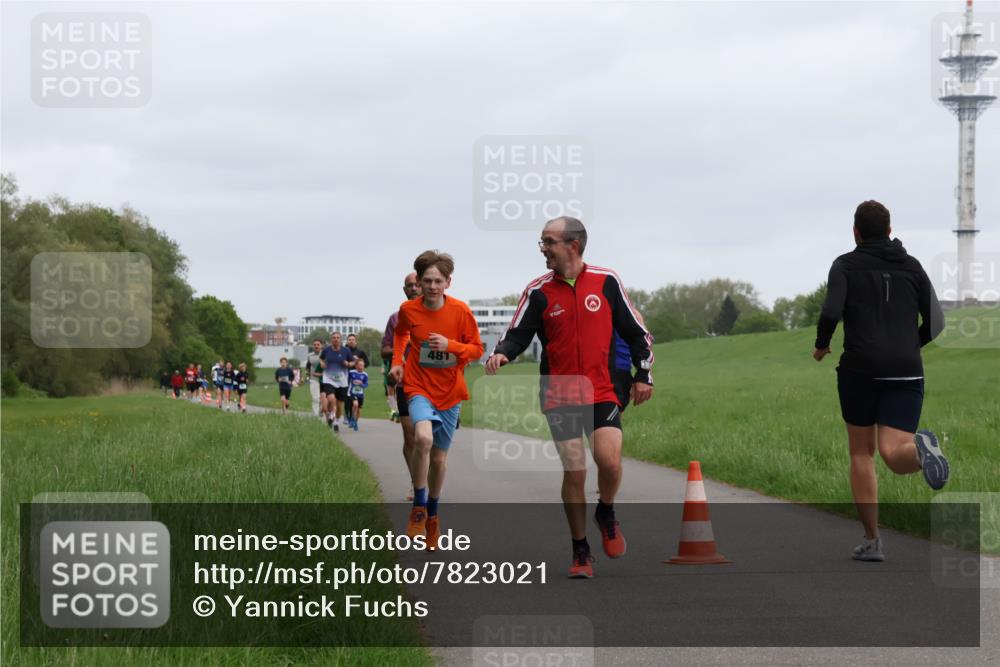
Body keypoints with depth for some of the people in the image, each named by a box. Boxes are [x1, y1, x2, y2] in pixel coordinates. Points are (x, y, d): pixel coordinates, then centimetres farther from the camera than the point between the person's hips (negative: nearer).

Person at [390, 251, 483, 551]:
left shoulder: (460, 311, -10)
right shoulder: (408, 309, -7)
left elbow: (477, 349, -3)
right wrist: (397, 360, 2)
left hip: (449, 392, 1)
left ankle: (433, 512, 35)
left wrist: (450, 345, -20)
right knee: (423, 438, -29)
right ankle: (418, 505, -12)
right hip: (419, 387, -1)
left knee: (439, 456, 11)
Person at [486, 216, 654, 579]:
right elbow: (518, 333, 1)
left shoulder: (606, 281, 2)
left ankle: (606, 513, 13)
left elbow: (635, 330, 9)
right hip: (559, 396, 1)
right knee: (573, 471, -4)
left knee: (609, 460, -19)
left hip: (602, 392, 0)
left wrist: (643, 375, 7)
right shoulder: (538, 291, 2)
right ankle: (580, 552, 11)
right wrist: (501, 353, -21)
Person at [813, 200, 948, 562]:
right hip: (906, 371, 1)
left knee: (862, 454, 15)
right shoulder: (912, 266, 13)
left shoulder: (845, 265, 4)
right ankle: (920, 447, -41)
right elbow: (935, 323, 8)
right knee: (895, 455, -4)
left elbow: (831, 312, -11)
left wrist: (821, 345, 8)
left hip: (860, 369, -1)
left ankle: (871, 541, 11)